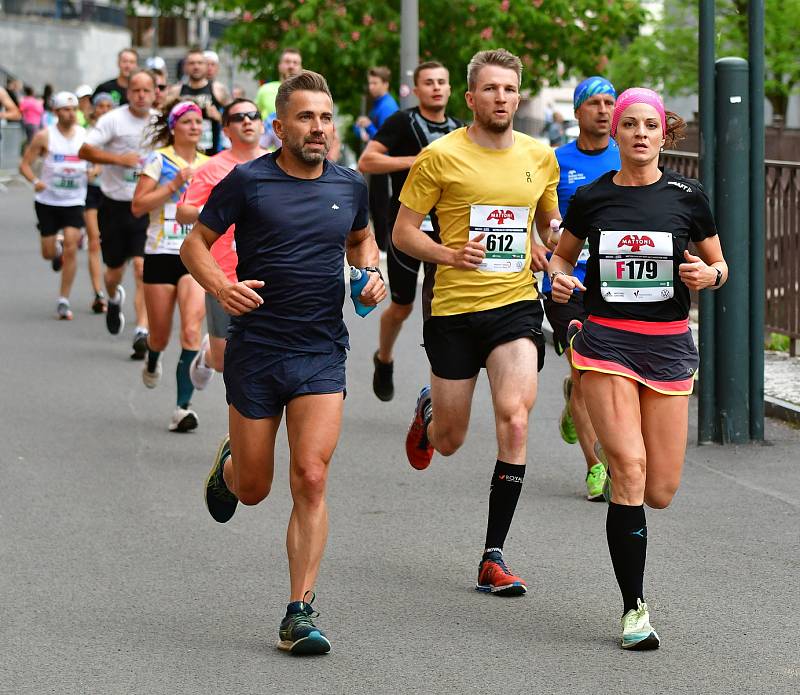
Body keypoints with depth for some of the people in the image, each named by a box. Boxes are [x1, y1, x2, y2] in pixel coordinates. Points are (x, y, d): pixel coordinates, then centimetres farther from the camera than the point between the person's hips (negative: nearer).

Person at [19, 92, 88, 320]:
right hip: (48, 200, 0)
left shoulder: (86, 135, -2)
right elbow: (25, 164, -4)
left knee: (71, 249, -11)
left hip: (74, 201, 0)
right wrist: (35, 181, -24)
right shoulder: (44, 137, -8)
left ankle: (63, 301, -2)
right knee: (48, 253, 6)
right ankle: (57, 251, 46)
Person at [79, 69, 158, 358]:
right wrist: (118, 158, -24)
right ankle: (114, 299, 48)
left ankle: (142, 331, -15)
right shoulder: (113, 120, -8)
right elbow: (85, 150, -15)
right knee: (115, 269, 12)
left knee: (143, 268, -14)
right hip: (115, 205, -1)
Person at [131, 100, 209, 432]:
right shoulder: (158, 160, -2)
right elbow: (137, 206, -8)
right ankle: (152, 360, 47)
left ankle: (183, 407, -16)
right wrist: (174, 185, -14)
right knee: (161, 335, 8)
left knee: (192, 329, -16)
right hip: (161, 254, -2)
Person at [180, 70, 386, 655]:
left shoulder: (350, 186, 6)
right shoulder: (248, 181, -5)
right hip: (255, 349, -1)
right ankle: (227, 466, 48)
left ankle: (300, 613, -7)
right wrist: (220, 285, -18)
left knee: (311, 480, -12)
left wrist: (371, 273, 5)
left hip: (322, 353, 1)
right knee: (254, 488, 8)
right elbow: (195, 244, 1)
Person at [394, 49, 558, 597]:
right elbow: (403, 231, -1)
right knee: (450, 442, 9)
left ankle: (494, 557, -10)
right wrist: (448, 254, -19)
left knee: (515, 419, -18)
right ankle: (429, 411, 50)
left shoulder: (540, 156, 6)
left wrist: (547, 253, 3)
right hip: (454, 306, -2)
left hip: (516, 305, 2)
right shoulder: (441, 156, -5)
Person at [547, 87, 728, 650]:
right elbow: (563, 254, 18)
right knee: (629, 471, -14)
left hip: (668, 345, 1)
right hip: (607, 342, -1)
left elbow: (720, 266, 11)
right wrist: (559, 278, -3)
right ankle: (635, 608, -5)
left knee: (661, 492, 0)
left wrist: (707, 275, -11)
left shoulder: (687, 197, 1)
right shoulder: (592, 198, 2)